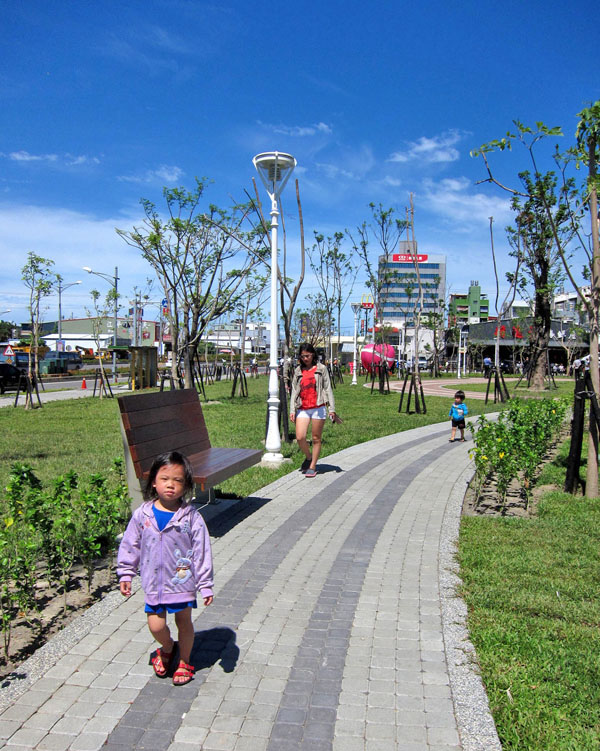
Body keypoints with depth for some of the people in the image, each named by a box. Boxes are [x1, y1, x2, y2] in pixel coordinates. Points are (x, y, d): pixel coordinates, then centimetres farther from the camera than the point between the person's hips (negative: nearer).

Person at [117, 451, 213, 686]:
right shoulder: (142, 514, -8)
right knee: (156, 626, 3)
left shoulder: (191, 517, -15)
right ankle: (167, 647, 38)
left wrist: (205, 585, -9)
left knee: (184, 623, 14)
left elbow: (202, 552, -10)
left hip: (182, 581, -1)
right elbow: (129, 545, 4)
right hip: (154, 583, 2)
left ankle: (184, 663, 38)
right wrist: (125, 574, 5)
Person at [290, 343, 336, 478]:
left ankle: (312, 467, 15)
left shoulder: (321, 368, 4)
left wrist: (332, 408, -1)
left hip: (318, 407, -2)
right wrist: (292, 410, 4)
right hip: (302, 409, 2)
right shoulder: (298, 371, 11)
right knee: (300, 438, -9)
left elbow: (327, 388, 4)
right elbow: (294, 391, 12)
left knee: (316, 439, 3)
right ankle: (308, 457, 19)